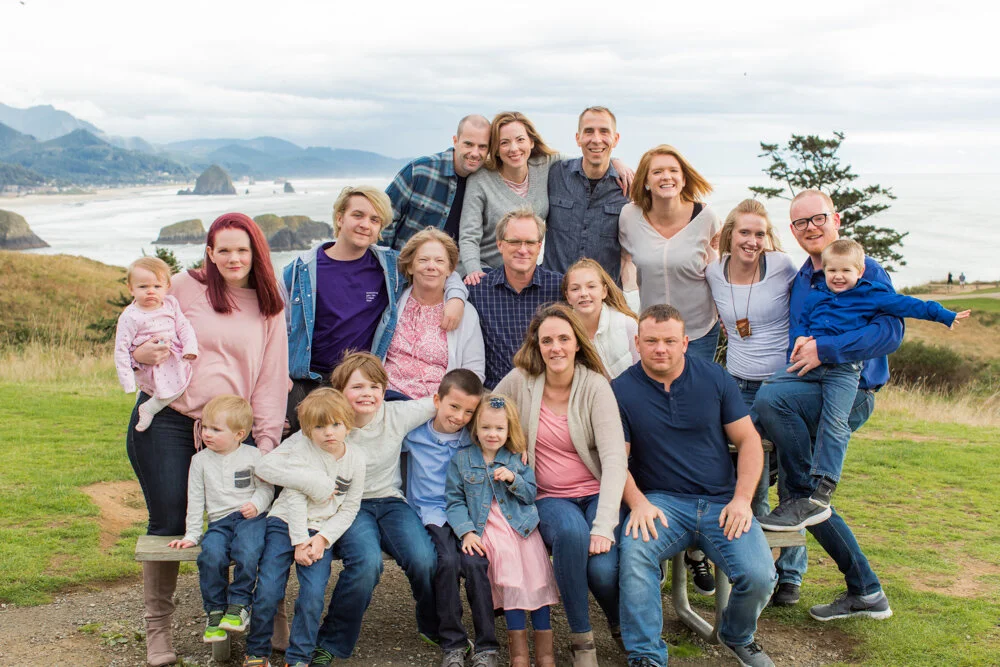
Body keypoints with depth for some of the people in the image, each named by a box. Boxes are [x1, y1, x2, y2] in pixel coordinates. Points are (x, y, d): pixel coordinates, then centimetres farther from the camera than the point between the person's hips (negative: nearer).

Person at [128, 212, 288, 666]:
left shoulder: (269, 309, 10)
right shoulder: (184, 288, 3)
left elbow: (271, 378, 8)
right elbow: (138, 335, 10)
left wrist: (266, 441, 0)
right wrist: (140, 353, -15)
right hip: (165, 420, -2)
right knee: (168, 525, 0)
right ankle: (157, 627, 15)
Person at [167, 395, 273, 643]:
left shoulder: (253, 455, 5)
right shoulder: (201, 460, 12)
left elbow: (266, 486, 8)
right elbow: (195, 500, 12)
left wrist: (256, 504, -13)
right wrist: (191, 535, 8)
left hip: (250, 518, -2)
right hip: (219, 522, 2)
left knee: (247, 552, -33)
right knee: (211, 555, -29)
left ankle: (239, 605, -12)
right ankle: (215, 610, -10)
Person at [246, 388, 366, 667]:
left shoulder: (356, 458, -1)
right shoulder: (302, 449, -7)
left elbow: (349, 508, 1)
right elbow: (295, 497, -9)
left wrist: (322, 538, -10)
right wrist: (299, 541, -13)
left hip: (323, 531, 1)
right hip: (286, 523, -1)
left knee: (313, 594, -16)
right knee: (267, 591, -12)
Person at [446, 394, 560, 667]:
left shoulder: (517, 459, 13)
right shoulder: (461, 460, 7)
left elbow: (531, 494, 11)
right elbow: (455, 502, 4)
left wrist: (513, 479, -8)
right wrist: (466, 532, -9)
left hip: (522, 526, 2)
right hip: (487, 529, -2)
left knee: (537, 577, -13)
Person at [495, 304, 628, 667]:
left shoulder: (595, 386, -10)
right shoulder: (519, 381, -4)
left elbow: (615, 458, -18)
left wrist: (604, 525, -29)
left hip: (597, 494, -1)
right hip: (549, 498, 1)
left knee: (603, 567, -28)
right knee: (571, 530, -35)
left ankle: (623, 626, 11)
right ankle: (580, 636, -14)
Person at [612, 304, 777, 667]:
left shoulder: (714, 377, 4)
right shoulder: (622, 390, 0)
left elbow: (748, 440, 5)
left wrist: (742, 499, -7)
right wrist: (638, 503, -19)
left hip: (722, 502, 2)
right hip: (662, 502, -1)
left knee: (759, 577, -20)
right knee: (634, 550, -34)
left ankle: (737, 637, 16)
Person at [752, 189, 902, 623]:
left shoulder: (865, 271, -5)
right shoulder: (797, 281, 15)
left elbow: (890, 331, -19)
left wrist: (825, 350, -26)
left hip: (850, 395, -8)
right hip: (811, 398, 8)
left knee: (769, 399, -32)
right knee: (796, 493, 6)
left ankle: (805, 495, -12)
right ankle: (865, 592, 18)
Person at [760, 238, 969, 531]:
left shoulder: (871, 294, 10)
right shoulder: (815, 297, 20)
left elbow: (905, 304, 10)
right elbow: (800, 323, 23)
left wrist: (943, 314, 9)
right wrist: (800, 338, 0)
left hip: (844, 368, -5)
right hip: (810, 363, 5)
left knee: (834, 422, -18)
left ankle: (822, 492, -22)